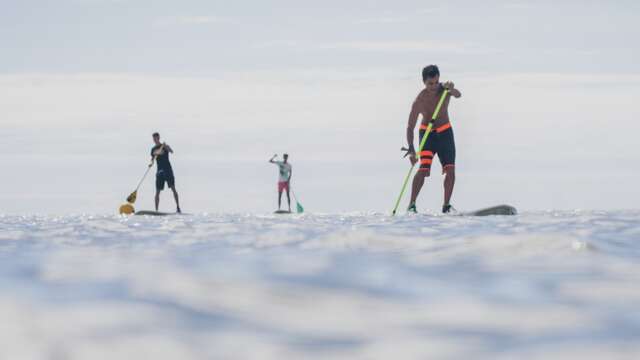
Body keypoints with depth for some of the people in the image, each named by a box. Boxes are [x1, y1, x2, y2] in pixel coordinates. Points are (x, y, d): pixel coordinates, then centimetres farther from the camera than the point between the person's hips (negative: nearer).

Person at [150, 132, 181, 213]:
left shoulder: (164, 146, -2)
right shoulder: (153, 149, 11)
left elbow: (171, 151, -21)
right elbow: (152, 159, 16)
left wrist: (166, 147, -39)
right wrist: (151, 163, -6)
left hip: (168, 170, -4)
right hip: (160, 171, 4)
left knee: (173, 188, -11)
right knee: (157, 191, 1)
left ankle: (178, 207, -10)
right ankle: (156, 210, 3)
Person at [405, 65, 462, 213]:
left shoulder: (444, 89, -14)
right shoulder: (420, 101, -23)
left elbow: (458, 95, -35)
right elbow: (410, 127, -23)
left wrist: (450, 89, -58)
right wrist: (411, 148, -35)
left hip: (445, 132, 3)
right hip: (427, 133, -3)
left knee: (450, 169, -5)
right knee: (424, 168, -20)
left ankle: (446, 205, 5)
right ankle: (411, 205, -17)